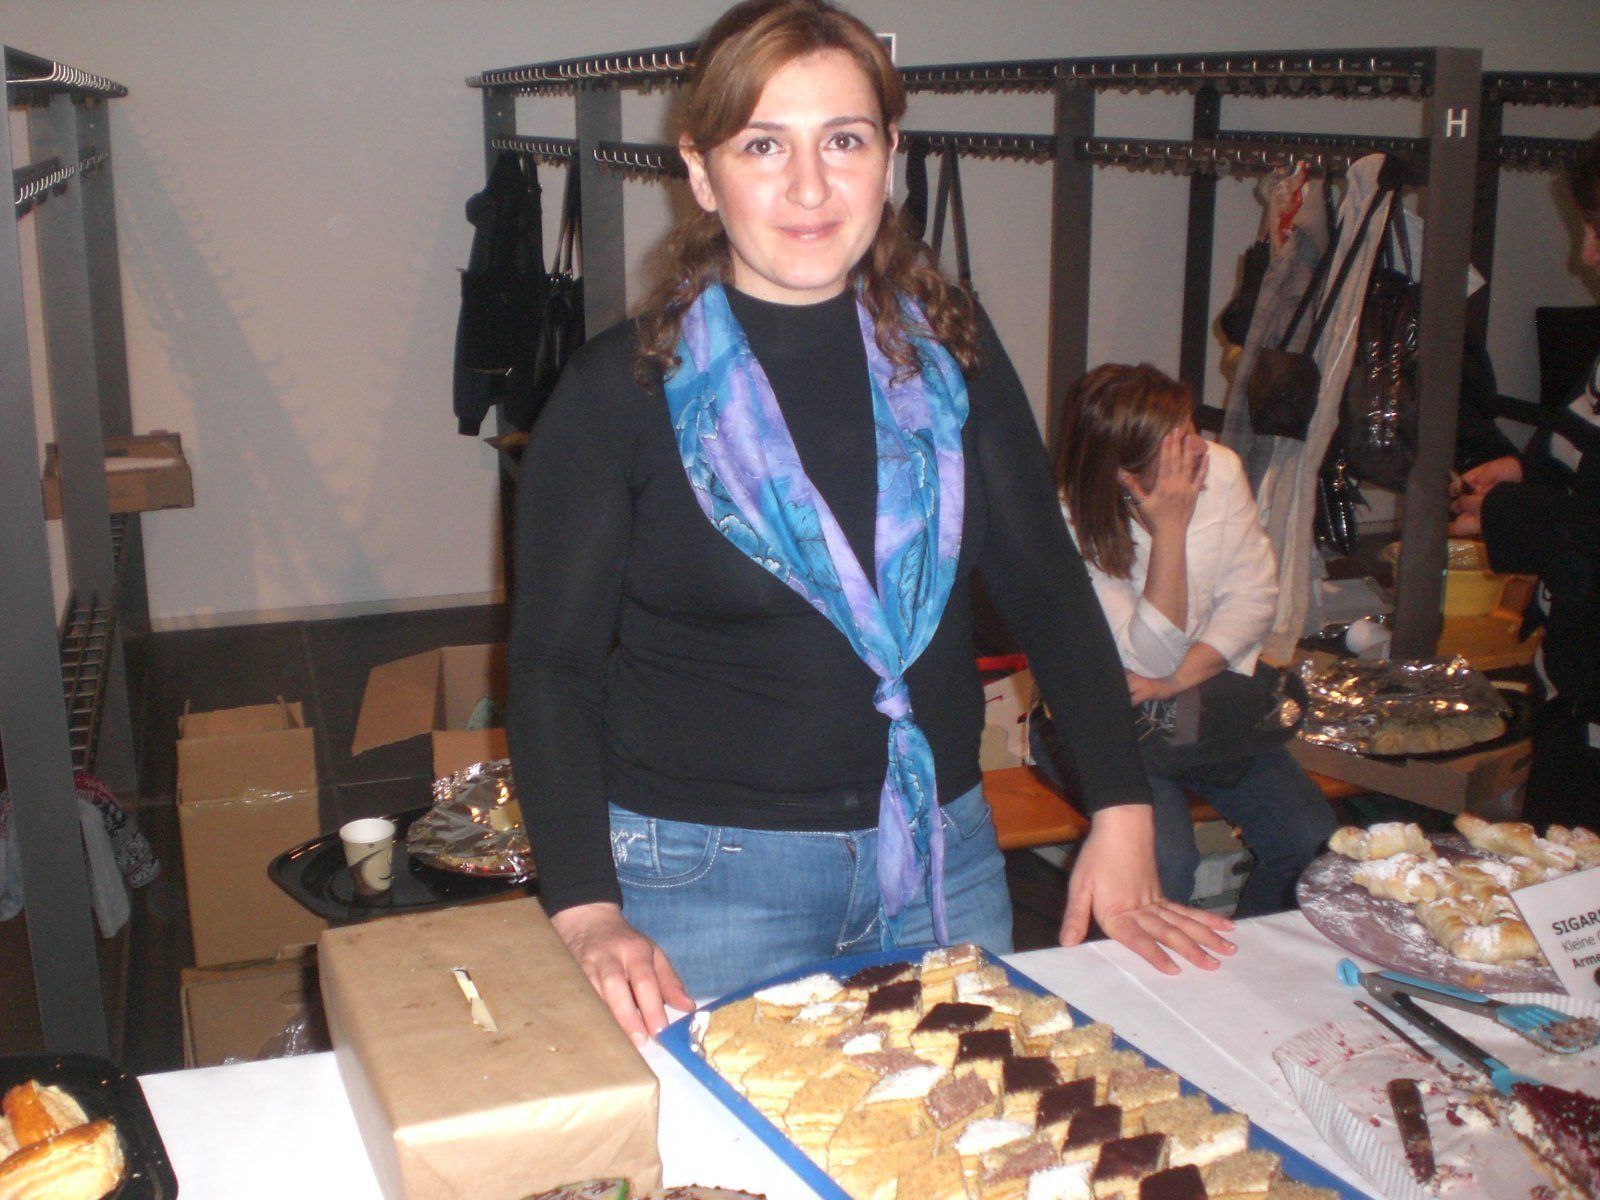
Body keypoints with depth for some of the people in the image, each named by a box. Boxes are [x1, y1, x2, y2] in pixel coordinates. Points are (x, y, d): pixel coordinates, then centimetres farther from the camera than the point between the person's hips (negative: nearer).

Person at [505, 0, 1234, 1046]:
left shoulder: (950, 351, 1)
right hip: (705, 874, -3)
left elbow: (1047, 581, 4)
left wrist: (1123, 814, -3)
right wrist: (587, 911, -21)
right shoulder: (622, 391, -9)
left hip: (944, 855, 4)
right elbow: (553, 665, -9)